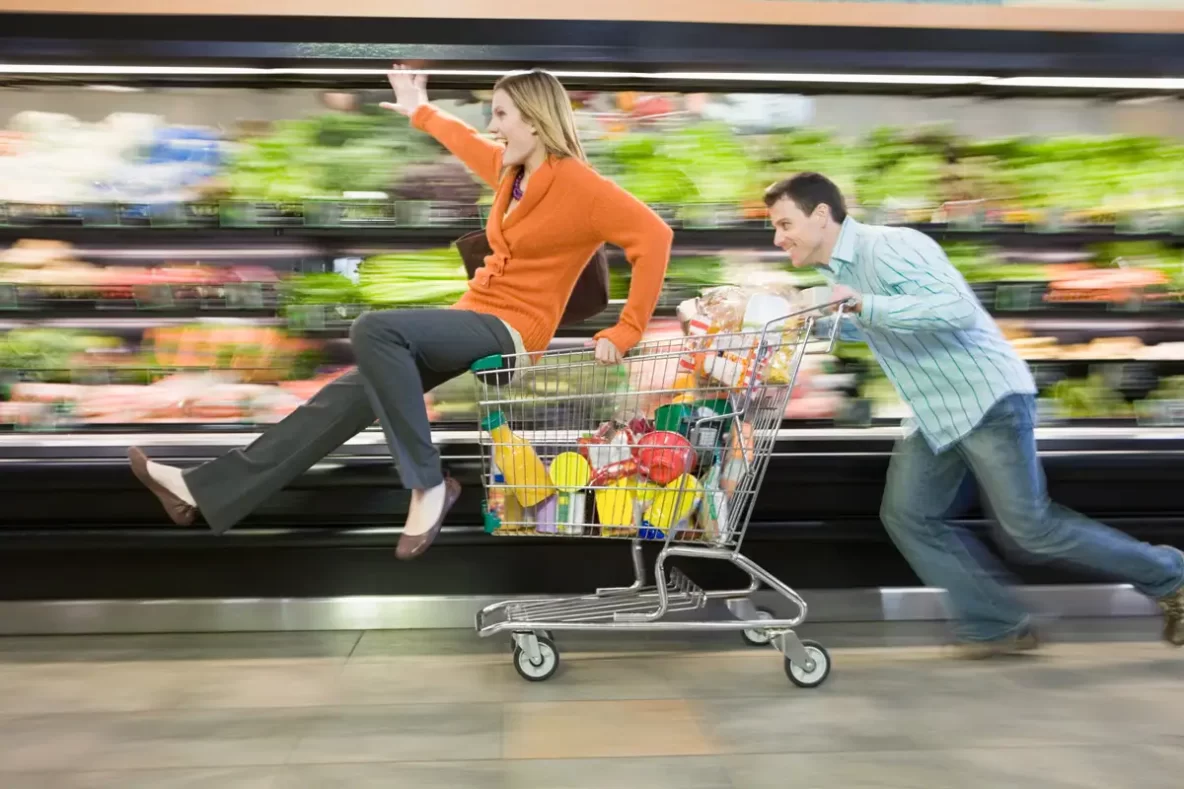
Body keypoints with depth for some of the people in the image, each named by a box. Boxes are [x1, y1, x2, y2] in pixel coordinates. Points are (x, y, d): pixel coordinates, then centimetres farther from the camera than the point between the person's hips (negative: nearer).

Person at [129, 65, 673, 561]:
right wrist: (422, 113, 49)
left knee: (374, 331, -28)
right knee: (351, 394, 2)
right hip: (475, 318, 8)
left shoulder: (577, 184, -13)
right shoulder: (512, 169, 13)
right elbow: (469, 145, 35)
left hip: (509, 331, -8)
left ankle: (428, 485, -20)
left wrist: (624, 333, -21)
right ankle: (205, 489, 5)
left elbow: (653, 236, -21)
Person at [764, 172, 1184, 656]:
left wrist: (863, 305, -35)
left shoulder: (889, 247, -20)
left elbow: (957, 308, -33)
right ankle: (995, 625, 10)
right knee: (908, 515, 2)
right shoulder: (839, 271, 9)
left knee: (1029, 527, -4)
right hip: (936, 414, 9)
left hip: (987, 398, -9)